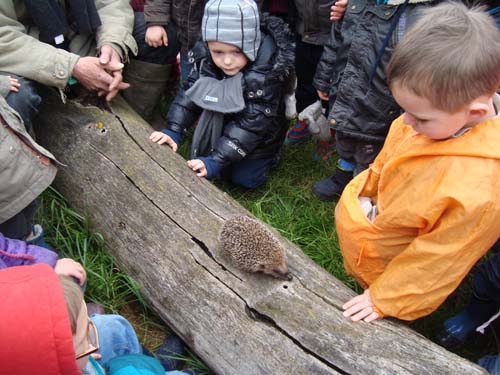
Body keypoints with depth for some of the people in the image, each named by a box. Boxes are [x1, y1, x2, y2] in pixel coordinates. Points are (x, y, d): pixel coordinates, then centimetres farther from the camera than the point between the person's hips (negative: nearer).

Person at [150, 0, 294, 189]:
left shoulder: (266, 71, -36)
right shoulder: (205, 55, -21)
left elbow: (252, 122, -36)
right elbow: (190, 93, -12)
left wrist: (216, 160, -41)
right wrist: (173, 131, -25)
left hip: (259, 132, -4)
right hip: (223, 120, 4)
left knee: (246, 179, 0)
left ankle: (266, 155, 26)